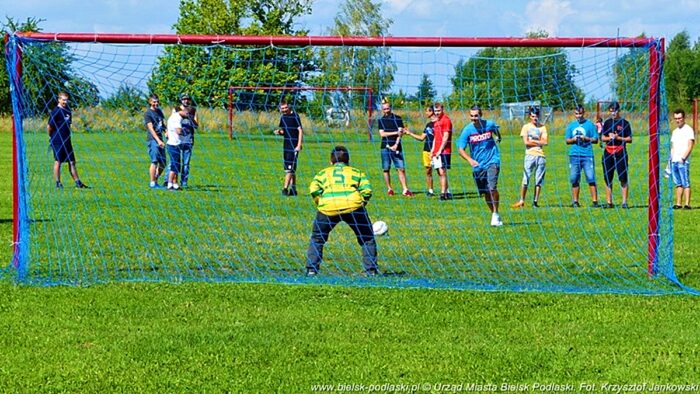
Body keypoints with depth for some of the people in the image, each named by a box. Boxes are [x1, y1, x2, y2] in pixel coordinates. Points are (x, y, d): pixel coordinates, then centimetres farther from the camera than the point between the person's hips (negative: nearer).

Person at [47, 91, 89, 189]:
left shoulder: (68, 110, 11)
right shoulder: (56, 111, -13)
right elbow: (49, 127, -12)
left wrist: (67, 134, 15)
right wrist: (51, 137, -2)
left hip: (67, 140, 8)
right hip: (58, 141, -8)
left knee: (72, 162, 9)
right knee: (58, 162, -2)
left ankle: (78, 183, 12)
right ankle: (58, 183, 4)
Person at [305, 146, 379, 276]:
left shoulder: (324, 172, 25)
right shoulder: (356, 172, 26)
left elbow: (313, 189, 7)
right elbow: (367, 190, 10)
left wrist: (320, 204, 17)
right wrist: (361, 203, 22)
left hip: (328, 207, 0)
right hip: (352, 205, 0)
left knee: (317, 239, 20)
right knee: (367, 238, 16)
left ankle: (311, 269, 13)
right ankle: (371, 269, 12)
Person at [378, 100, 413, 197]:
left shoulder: (397, 118, 6)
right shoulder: (381, 120, 9)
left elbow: (400, 132, -1)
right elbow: (382, 134, -2)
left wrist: (396, 145, -12)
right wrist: (395, 133, -11)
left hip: (396, 147, -1)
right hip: (385, 147, 1)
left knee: (401, 168, -6)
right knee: (386, 169, 2)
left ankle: (405, 189, -7)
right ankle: (389, 189, 11)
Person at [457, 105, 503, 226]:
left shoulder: (489, 124, -5)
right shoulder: (467, 130, -8)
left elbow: (496, 131, 23)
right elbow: (461, 149, -10)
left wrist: (498, 138, 15)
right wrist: (470, 159, -22)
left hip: (492, 161, -2)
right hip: (478, 165, 2)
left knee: (492, 188, -19)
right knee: (486, 192, 7)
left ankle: (495, 215, -7)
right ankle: (494, 215, 24)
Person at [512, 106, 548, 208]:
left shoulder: (542, 127, 11)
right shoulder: (526, 127, 7)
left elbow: (545, 142, 0)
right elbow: (526, 142, -4)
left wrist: (533, 141, -3)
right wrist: (539, 142, -1)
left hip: (541, 155, 2)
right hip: (530, 155, -2)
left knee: (539, 181, 1)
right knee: (526, 179, -7)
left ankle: (535, 201, 6)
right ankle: (522, 201, 0)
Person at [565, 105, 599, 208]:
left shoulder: (590, 124, 5)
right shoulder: (571, 125, 14)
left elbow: (595, 139, 4)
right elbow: (567, 140, 16)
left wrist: (586, 138, -12)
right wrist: (574, 139, -4)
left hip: (587, 155, -3)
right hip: (574, 155, 3)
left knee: (591, 178, -8)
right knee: (574, 179, 4)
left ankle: (595, 201, -8)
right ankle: (575, 201, 12)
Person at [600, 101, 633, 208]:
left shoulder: (624, 123, 1)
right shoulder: (607, 122, 11)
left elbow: (629, 139, -1)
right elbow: (602, 137, 12)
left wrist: (618, 138, -14)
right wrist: (609, 137, -8)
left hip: (621, 154, -4)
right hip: (608, 154, 4)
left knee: (623, 179, -5)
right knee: (608, 179, 5)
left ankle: (624, 202, -2)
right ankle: (609, 202, 11)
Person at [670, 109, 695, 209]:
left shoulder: (688, 130, -3)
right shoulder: (675, 132, 20)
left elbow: (690, 146, -10)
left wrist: (683, 158, -18)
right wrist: (670, 159, 14)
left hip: (683, 161, -7)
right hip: (674, 161, 7)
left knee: (686, 183, -10)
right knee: (678, 184, 8)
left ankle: (687, 204, -14)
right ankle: (678, 203, 10)